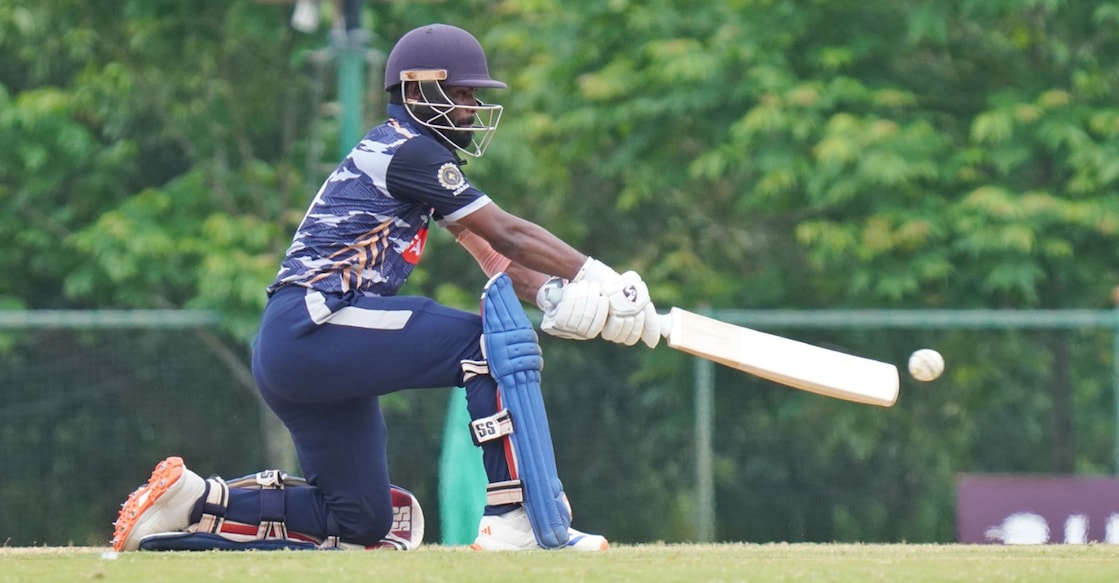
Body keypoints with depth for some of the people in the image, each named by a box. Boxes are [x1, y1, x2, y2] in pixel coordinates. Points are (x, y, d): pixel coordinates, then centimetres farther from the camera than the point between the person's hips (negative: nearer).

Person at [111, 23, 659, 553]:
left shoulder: (416, 154, 22)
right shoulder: (407, 151, -7)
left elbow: (493, 255, 14)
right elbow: (507, 233, -8)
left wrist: (560, 296, -2)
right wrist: (598, 278, -5)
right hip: (312, 327, -10)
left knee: (363, 523, 14)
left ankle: (188, 501, 12)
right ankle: (513, 518, -18)